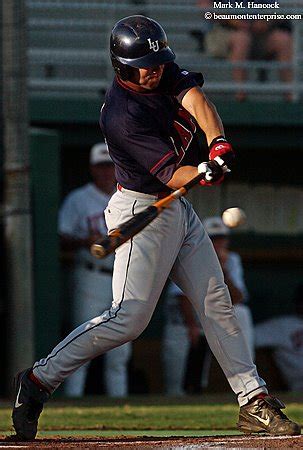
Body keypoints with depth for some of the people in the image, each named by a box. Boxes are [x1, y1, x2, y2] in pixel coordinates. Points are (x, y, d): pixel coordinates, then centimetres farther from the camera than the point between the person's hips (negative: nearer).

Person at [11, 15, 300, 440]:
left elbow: (195, 99, -17)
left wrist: (219, 144, -34)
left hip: (180, 210, 9)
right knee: (129, 317, -14)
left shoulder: (165, 73, -1)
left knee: (217, 303, 8)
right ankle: (39, 380, -7)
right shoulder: (122, 114, -24)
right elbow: (170, 174, -27)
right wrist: (202, 174, -48)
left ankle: (254, 401, 12)